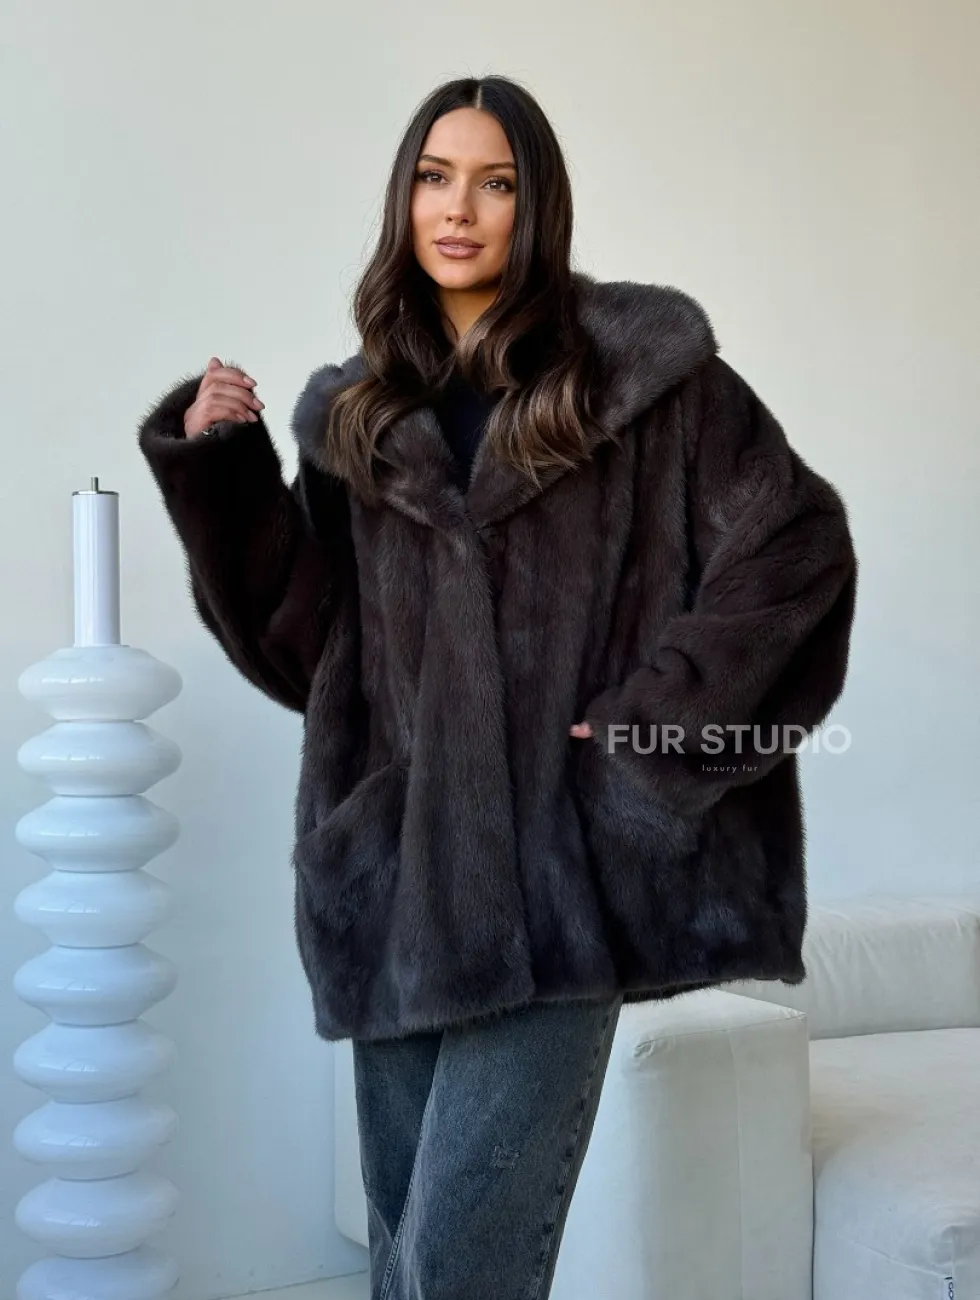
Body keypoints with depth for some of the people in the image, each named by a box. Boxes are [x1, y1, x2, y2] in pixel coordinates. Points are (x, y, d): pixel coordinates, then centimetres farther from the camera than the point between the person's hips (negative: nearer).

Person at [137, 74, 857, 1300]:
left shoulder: (639, 366, 2)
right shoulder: (357, 411, 14)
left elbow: (796, 548, -2)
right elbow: (301, 641, 11)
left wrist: (655, 716, -8)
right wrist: (218, 465, 0)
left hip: (560, 869, -4)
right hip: (402, 873, 5)